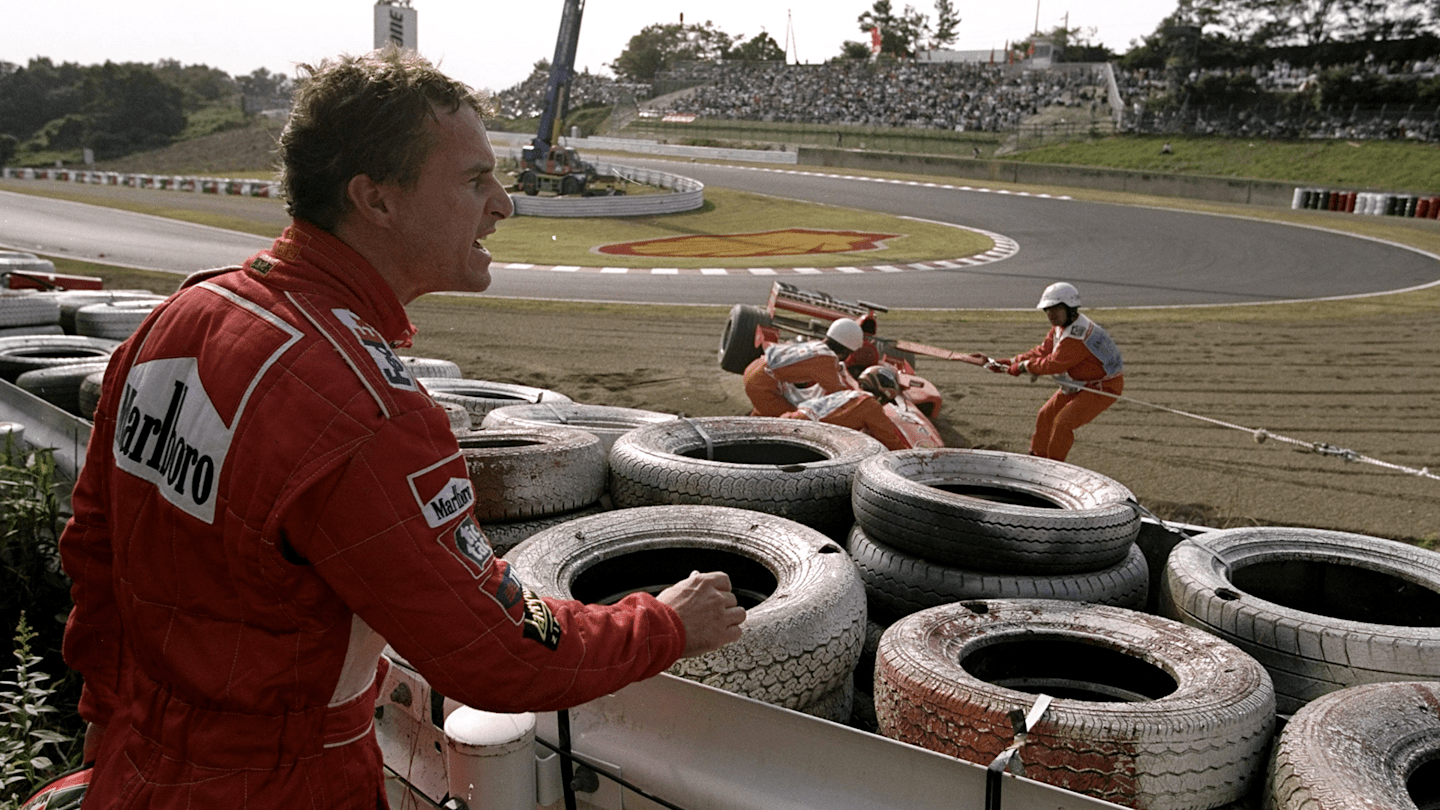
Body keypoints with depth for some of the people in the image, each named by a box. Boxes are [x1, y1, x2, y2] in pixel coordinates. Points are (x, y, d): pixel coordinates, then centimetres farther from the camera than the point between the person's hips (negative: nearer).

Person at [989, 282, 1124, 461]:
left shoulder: (1076, 336, -32)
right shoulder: (1060, 327, 0)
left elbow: (1054, 364, -29)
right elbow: (1042, 351, 1)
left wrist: (1024, 366, -17)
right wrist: (1010, 362, -7)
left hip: (1104, 386, -10)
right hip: (1080, 384, 10)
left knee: (1063, 422, -17)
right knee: (1046, 415, 12)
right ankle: (1037, 458, 28)